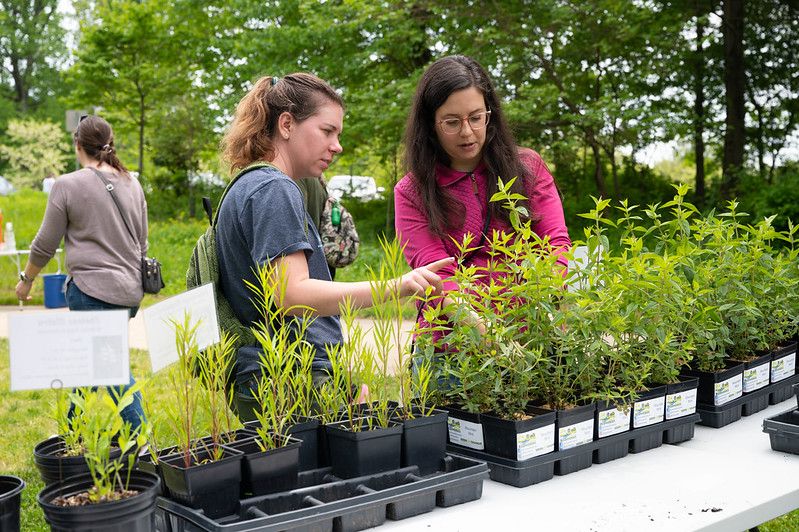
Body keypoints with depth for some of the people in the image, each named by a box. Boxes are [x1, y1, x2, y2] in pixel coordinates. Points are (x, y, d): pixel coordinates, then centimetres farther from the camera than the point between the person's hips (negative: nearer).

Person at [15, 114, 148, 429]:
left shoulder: (67, 185, -7)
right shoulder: (132, 185, 10)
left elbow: (45, 244, -1)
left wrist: (26, 279, 15)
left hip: (92, 289, -7)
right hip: (130, 291, 7)